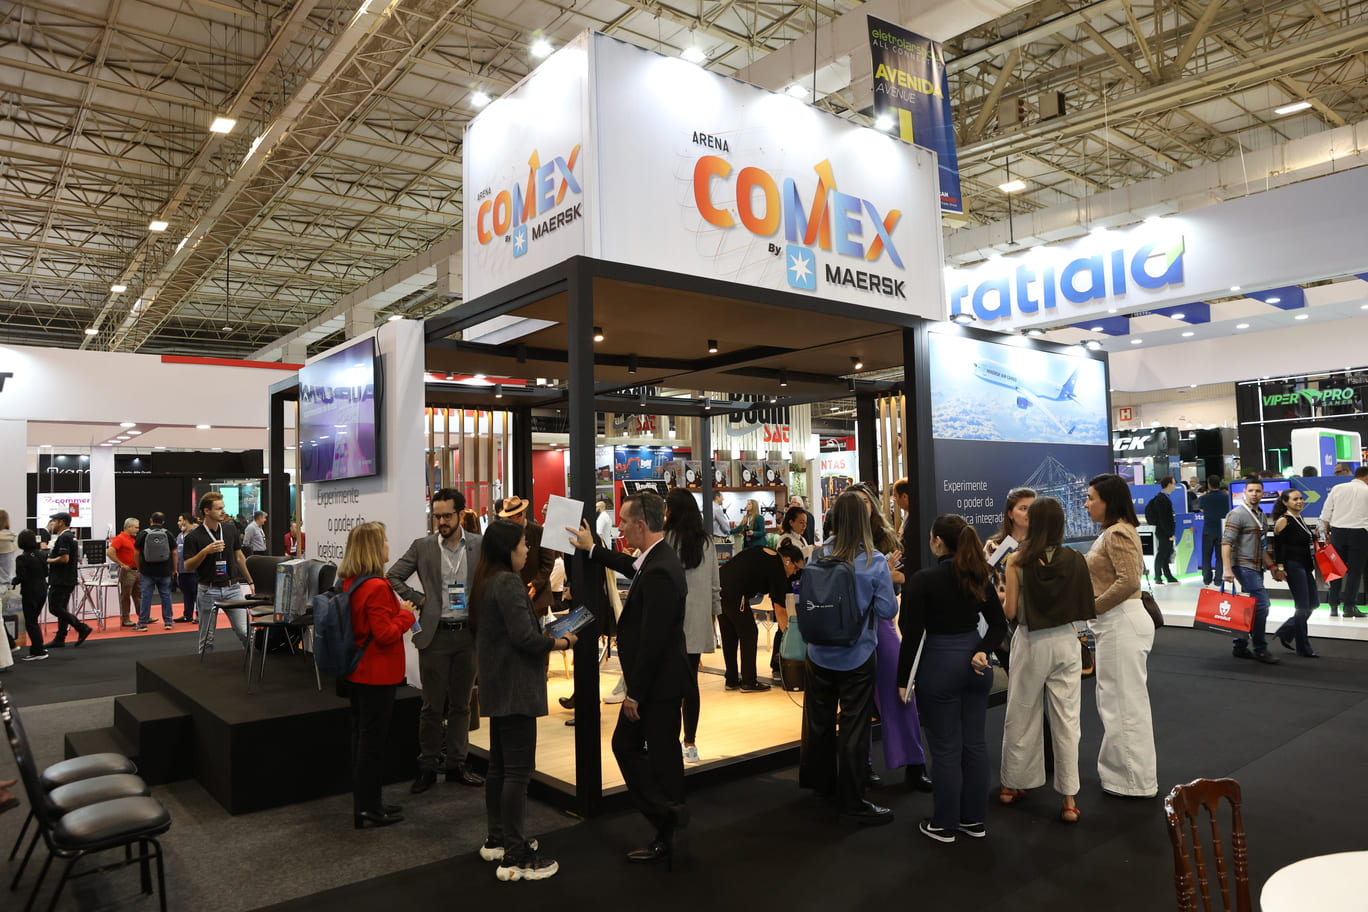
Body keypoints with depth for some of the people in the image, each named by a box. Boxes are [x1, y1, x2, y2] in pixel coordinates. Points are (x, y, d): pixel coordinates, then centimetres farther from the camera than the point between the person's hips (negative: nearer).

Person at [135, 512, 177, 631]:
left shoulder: (143, 534, -2)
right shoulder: (168, 534, 1)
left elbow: (137, 553, 1)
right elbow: (174, 553, 2)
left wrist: (138, 569, 12)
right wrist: (174, 569, 11)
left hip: (147, 572, -1)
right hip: (165, 572, 1)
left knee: (146, 597, 3)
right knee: (166, 596, 7)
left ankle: (142, 623, 7)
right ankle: (168, 622, 11)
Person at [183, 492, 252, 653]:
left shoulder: (230, 529, 6)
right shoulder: (194, 536, -6)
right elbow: (188, 566, -9)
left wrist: (250, 581, 13)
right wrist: (205, 551, -23)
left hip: (232, 587, 2)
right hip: (208, 590, -2)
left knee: (245, 632, -5)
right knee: (207, 638, 7)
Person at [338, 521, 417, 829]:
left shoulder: (349, 583, 5)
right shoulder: (377, 587, -23)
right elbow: (386, 634, -24)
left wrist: (398, 609, 10)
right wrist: (406, 613, -10)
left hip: (357, 673, 9)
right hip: (377, 676, -9)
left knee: (361, 735, 17)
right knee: (373, 739, 1)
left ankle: (364, 802, 29)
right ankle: (368, 810, 11)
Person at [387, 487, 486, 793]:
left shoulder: (480, 545, 1)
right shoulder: (422, 547, 0)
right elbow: (393, 577, 6)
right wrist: (419, 599, -3)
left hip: (468, 633, 1)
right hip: (435, 633, -1)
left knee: (461, 704, 11)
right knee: (432, 706, 6)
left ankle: (457, 764, 23)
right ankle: (428, 767, 18)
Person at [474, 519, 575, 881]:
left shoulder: (485, 583, 11)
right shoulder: (509, 583, -18)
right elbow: (524, 636, -23)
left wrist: (545, 638, 12)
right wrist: (561, 642, -9)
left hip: (497, 688, 10)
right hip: (515, 688, -10)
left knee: (499, 766, 18)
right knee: (518, 771, -5)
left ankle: (497, 841, 30)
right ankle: (515, 858, 0)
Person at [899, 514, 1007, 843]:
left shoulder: (923, 580, -15)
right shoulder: (979, 576, 4)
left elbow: (912, 634, -15)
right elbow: (1000, 624, 3)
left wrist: (903, 679, -7)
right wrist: (982, 652, -9)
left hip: (939, 666, -6)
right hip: (975, 665, 6)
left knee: (946, 749, 4)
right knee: (975, 743, 14)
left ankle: (944, 825, 16)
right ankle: (975, 820, 26)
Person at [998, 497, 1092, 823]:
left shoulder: (1017, 561, -12)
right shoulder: (1075, 560, -6)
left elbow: (1010, 611, -10)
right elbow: (1086, 610, -3)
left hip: (1030, 643, -1)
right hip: (1065, 642, 1)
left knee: (1021, 717, 13)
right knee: (1066, 720, 7)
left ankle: (1013, 785, 27)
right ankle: (1069, 799, 11)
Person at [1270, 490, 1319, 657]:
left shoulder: (1300, 519, 14)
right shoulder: (1283, 521, -11)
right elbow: (1278, 546, -15)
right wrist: (1279, 567, -21)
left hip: (1305, 566, 9)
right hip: (1293, 566, -9)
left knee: (1313, 602, 12)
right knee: (1302, 606, -5)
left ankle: (1285, 633, 25)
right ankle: (1303, 648, 5)